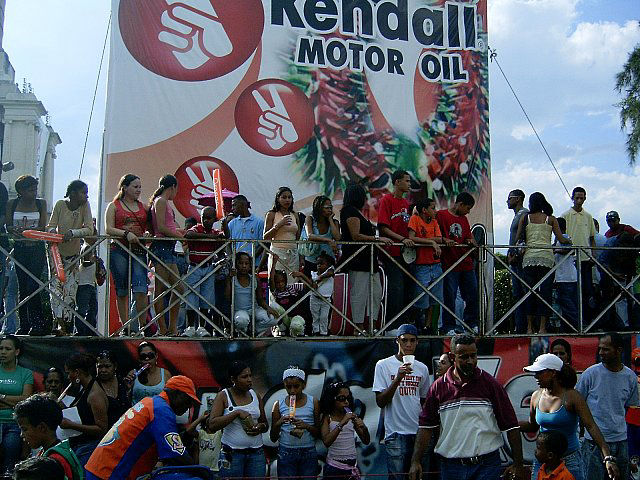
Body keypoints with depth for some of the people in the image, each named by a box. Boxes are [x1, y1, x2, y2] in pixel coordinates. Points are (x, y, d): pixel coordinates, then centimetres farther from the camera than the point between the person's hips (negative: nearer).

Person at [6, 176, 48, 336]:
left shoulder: (41, 203, 2)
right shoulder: (12, 204, 6)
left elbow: (43, 227, -4)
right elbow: (8, 226, 3)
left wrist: (26, 230, -21)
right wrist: (15, 230, -20)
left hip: (37, 249, -2)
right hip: (20, 249, 2)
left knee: (32, 285, -11)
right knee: (22, 288, 5)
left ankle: (40, 324, -4)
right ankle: (25, 325, 10)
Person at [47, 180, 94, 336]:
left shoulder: (85, 206, -9)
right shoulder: (60, 204, -9)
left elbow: (90, 229, -17)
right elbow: (51, 226, -9)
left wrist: (73, 232, -33)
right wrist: (53, 232, -32)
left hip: (73, 253, 1)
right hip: (57, 251, 0)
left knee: (70, 289, -1)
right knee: (55, 286, -11)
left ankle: (67, 326, 6)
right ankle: (60, 323, -11)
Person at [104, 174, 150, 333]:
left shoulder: (143, 207, 17)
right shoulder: (114, 206, 8)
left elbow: (149, 228, 18)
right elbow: (108, 229, -2)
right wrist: (126, 233, -16)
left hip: (138, 250, 2)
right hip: (119, 250, -1)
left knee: (140, 289, -12)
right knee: (122, 291, 3)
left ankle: (143, 326, -8)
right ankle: (125, 326, 10)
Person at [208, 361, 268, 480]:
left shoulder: (255, 395, 10)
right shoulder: (223, 396, -3)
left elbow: (265, 424, 17)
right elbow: (212, 425, -15)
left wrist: (261, 427, -6)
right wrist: (237, 413, -19)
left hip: (256, 453, 4)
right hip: (232, 454, -4)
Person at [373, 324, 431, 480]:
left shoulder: (422, 368, 11)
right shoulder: (383, 365, -3)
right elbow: (380, 402, -9)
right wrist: (398, 378, -20)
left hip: (420, 432, 4)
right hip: (396, 433, -4)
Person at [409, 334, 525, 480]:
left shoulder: (490, 384, -1)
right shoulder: (438, 387, 2)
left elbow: (511, 426, -1)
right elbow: (426, 426, 2)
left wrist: (517, 464, -5)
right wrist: (415, 461, -5)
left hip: (487, 464, -1)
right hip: (451, 466, 1)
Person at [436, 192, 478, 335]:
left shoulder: (464, 219, 19)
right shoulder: (441, 215, -2)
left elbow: (468, 236, 20)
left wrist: (471, 241, -2)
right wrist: (445, 240, -21)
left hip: (466, 263, 7)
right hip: (449, 263, -6)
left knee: (473, 294, 7)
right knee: (450, 296, -3)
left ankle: (472, 324, 19)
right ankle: (449, 327, 5)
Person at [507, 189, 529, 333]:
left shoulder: (524, 214, -8)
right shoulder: (517, 216, 23)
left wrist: (515, 255, -18)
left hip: (521, 260, -10)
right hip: (515, 261, 10)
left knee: (522, 293, -10)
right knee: (517, 293, 9)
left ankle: (523, 327, -10)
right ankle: (519, 328, 11)